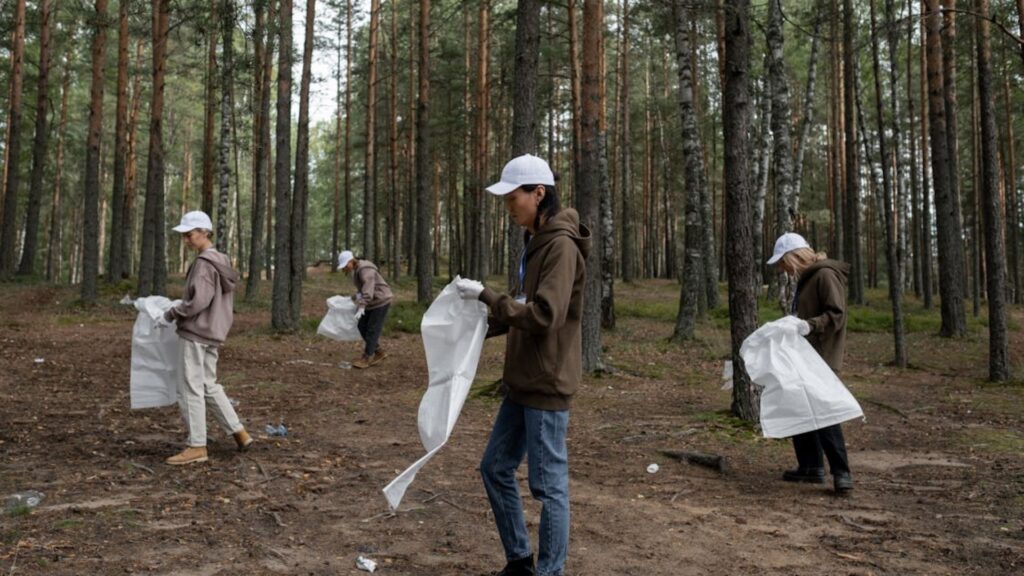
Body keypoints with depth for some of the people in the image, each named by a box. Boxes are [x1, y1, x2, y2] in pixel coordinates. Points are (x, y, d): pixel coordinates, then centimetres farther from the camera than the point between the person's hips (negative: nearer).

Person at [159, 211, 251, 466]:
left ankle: (197, 446, 3)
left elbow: (198, 301, -21)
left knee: (191, 388, -2)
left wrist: (170, 315, -10)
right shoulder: (220, 261, 13)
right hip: (212, 332, 10)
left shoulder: (204, 263, -15)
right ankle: (239, 433, 20)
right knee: (209, 386, 17)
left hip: (196, 333, -10)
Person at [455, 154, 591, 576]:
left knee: (549, 485, 0)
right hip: (523, 382, 10)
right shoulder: (535, 242, 12)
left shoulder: (561, 245, -16)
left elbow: (544, 316, -24)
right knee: (495, 468, 16)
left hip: (547, 385, -10)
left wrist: (486, 296, -20)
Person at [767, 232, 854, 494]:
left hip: (822, 357, -10)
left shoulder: (826, 275, -13)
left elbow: (836, 315, -20)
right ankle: (810, 466, 21)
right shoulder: (805, 278, 17)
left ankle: (841, 472, -6)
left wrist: (811, 325, -32)